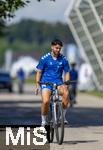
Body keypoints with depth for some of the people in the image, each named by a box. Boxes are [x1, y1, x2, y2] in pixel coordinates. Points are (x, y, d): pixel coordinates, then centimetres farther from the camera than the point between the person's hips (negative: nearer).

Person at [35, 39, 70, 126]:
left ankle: (63, 116, -15)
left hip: (58, 82, 1)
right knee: (45, 101, -25)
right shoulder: (44, 58, -2)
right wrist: (37, 85, -5)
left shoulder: (63, 59, 3)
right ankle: (44, 120, 1)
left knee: (66, 92, -31)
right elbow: (39, 72, 2)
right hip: (46, 82, -1)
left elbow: (67, 72, 8)